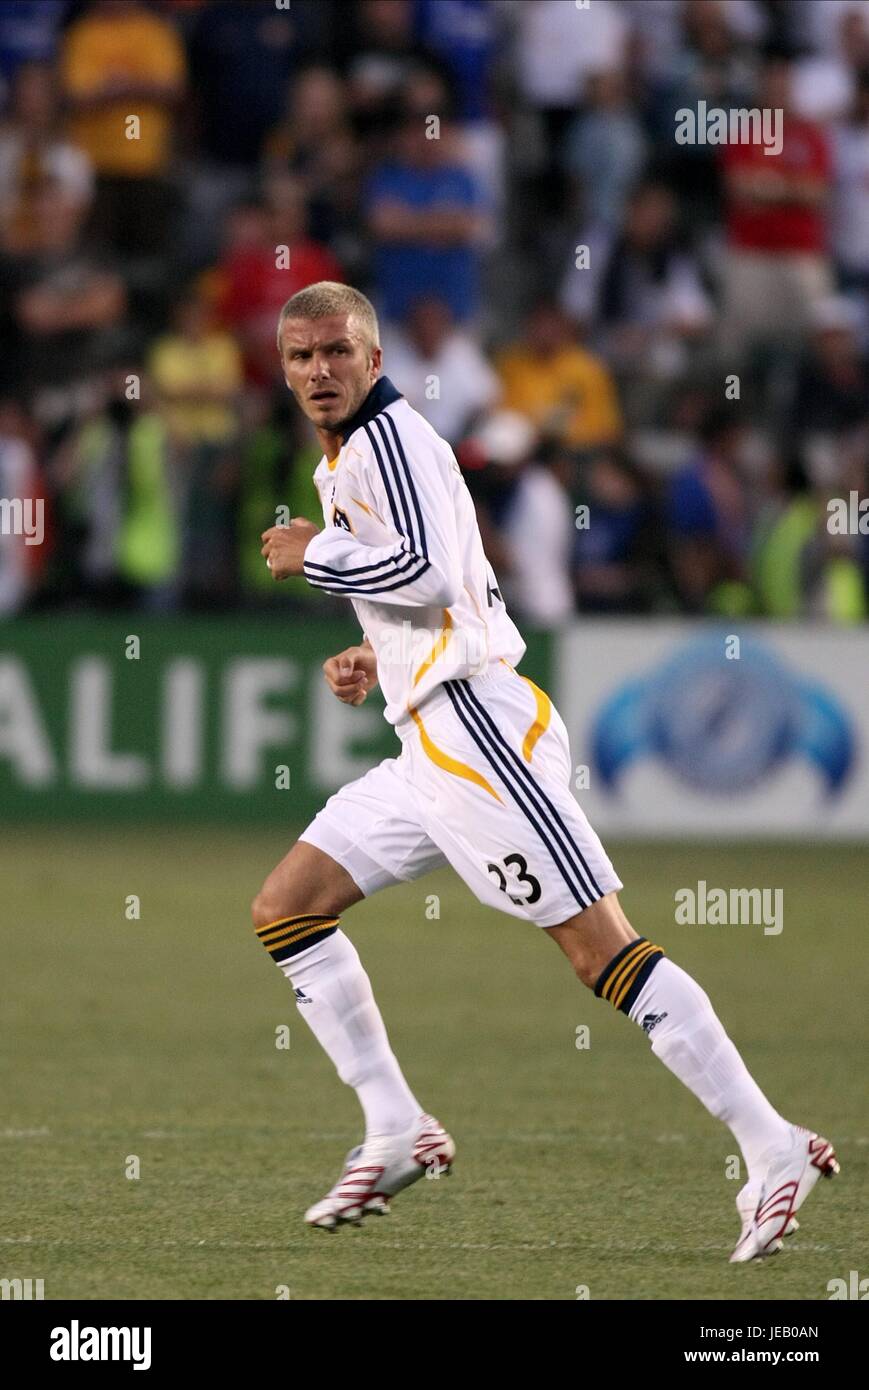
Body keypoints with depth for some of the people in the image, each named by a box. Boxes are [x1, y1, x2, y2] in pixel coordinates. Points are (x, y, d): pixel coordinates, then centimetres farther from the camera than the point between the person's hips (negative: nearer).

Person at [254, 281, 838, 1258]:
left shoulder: (389, 436, -8)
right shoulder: (343, 464, 21)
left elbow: (429, 573, -22)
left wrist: (313, 556, -9)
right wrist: (378, 659, 18)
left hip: (475, 729, -10)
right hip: (428, 746, 10)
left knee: (601, 951, -13)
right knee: (283, 909, 10)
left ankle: (772, 1148, -14)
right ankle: (398, 1132, 11)